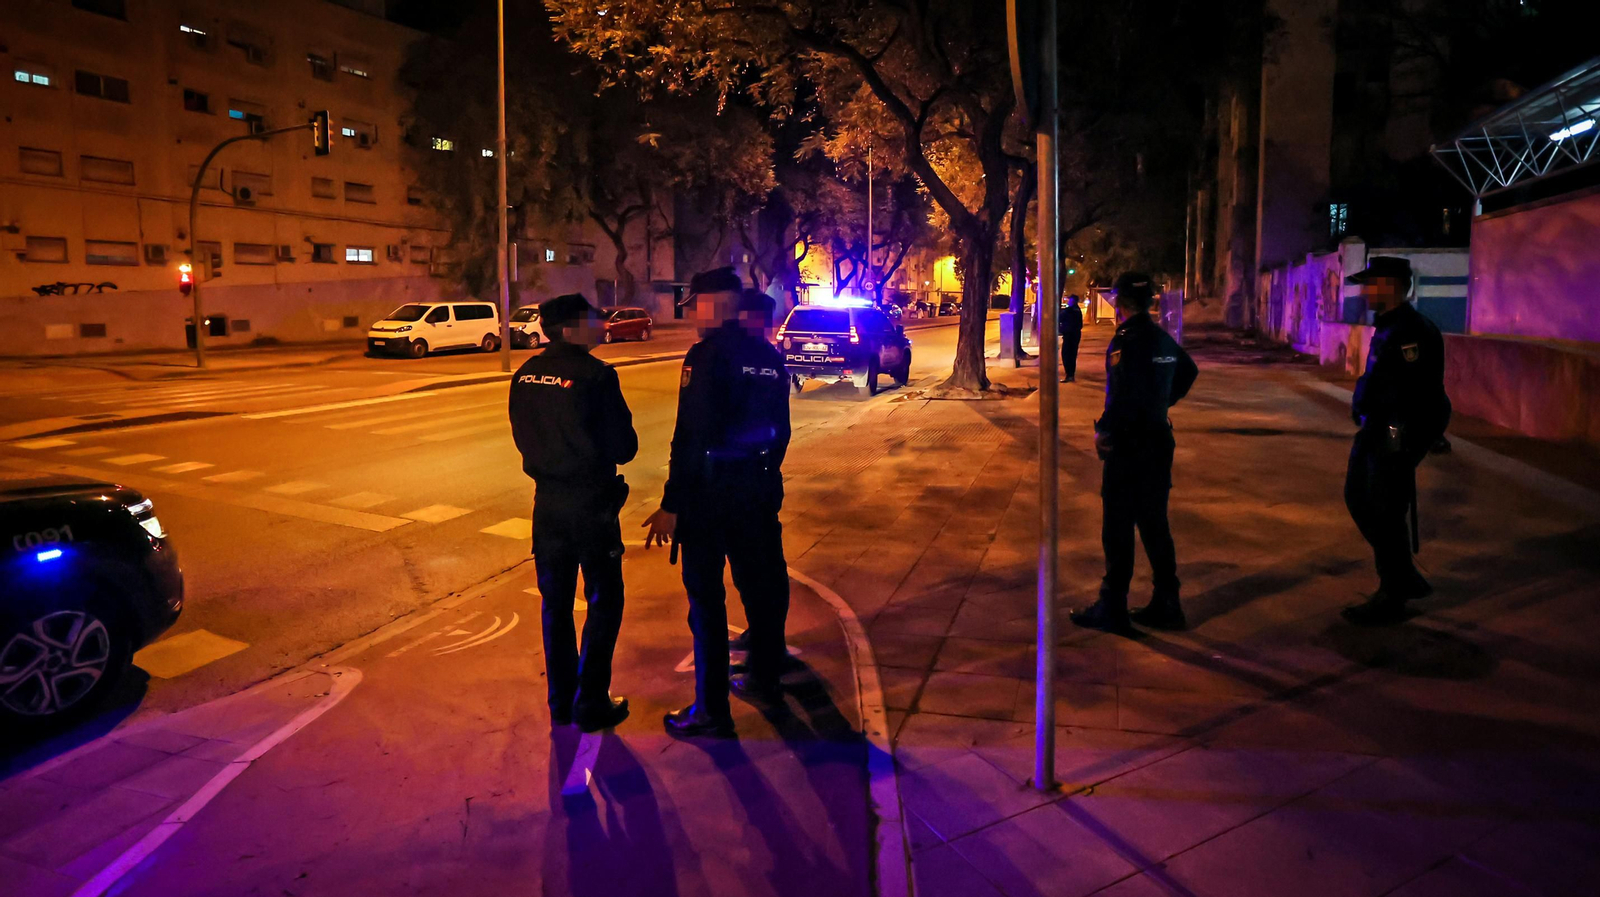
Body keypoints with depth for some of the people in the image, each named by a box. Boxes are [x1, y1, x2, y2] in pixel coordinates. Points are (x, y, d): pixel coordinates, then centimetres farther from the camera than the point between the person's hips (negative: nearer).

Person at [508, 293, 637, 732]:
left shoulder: (526, 374, 2)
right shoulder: (595, 375, -17)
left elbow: (522, 437, 11)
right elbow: (624, 446, -13)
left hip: (547, 498, 6)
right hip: (591, 501, -6)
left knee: (555, 601, 16)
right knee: (604, 601, 8)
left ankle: (560, 700, 26)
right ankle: (591, 702, 11)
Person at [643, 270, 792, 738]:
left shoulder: (706, 355, -15)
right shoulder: (770, 358, 7)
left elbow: (690, 436, -21)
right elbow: (780, 430, 12)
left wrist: (671, 505, -19)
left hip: (710, 489, -7)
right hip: (760, 485, 7)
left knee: (706, 597, 1)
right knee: (760, 581, 19)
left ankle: (712, 710, 7)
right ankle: (764, 677, 35)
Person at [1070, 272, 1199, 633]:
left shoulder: (1126, 340, -16)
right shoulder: (1163, 338, 11)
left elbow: (1124, 396, -26)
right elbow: (1188, 371, 29)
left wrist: (1103, 430, -14)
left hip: (1128, 445, -8)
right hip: (1158, 441, 8)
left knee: (1118, 529, 0)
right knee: (1155, 526, 14)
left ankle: (1112, 609, 7)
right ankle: (1166, 606, 20)